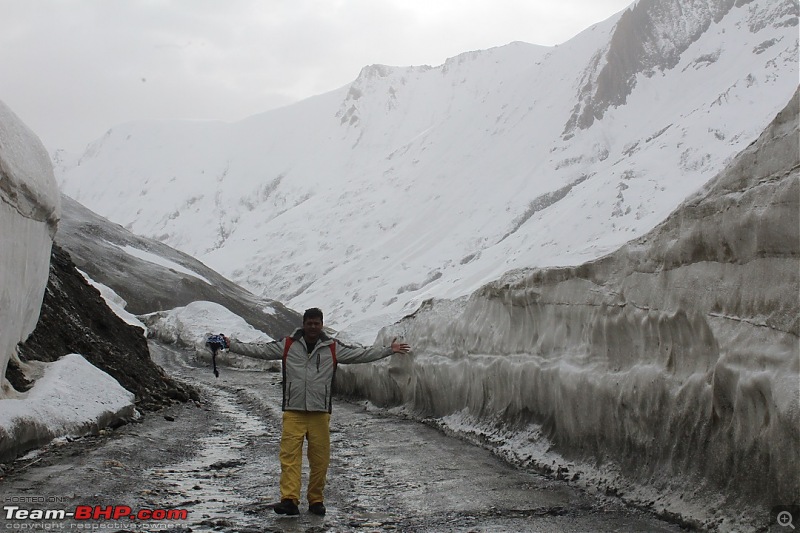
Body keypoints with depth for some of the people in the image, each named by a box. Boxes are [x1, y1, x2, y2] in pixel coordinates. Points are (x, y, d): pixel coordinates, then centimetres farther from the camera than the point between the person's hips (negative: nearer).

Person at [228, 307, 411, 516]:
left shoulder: (333, 348, 7)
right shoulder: (287, 345, 6)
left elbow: (361, 354, 8)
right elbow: (259, 349, 7)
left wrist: (389, 350, 4)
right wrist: (230, 344, 2)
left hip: (320, 413, 1)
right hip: (293, 412, -1)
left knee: (320, 459, 2)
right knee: (290, 456, -11)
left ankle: (316, 500, 13)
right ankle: (289, 500, -15)